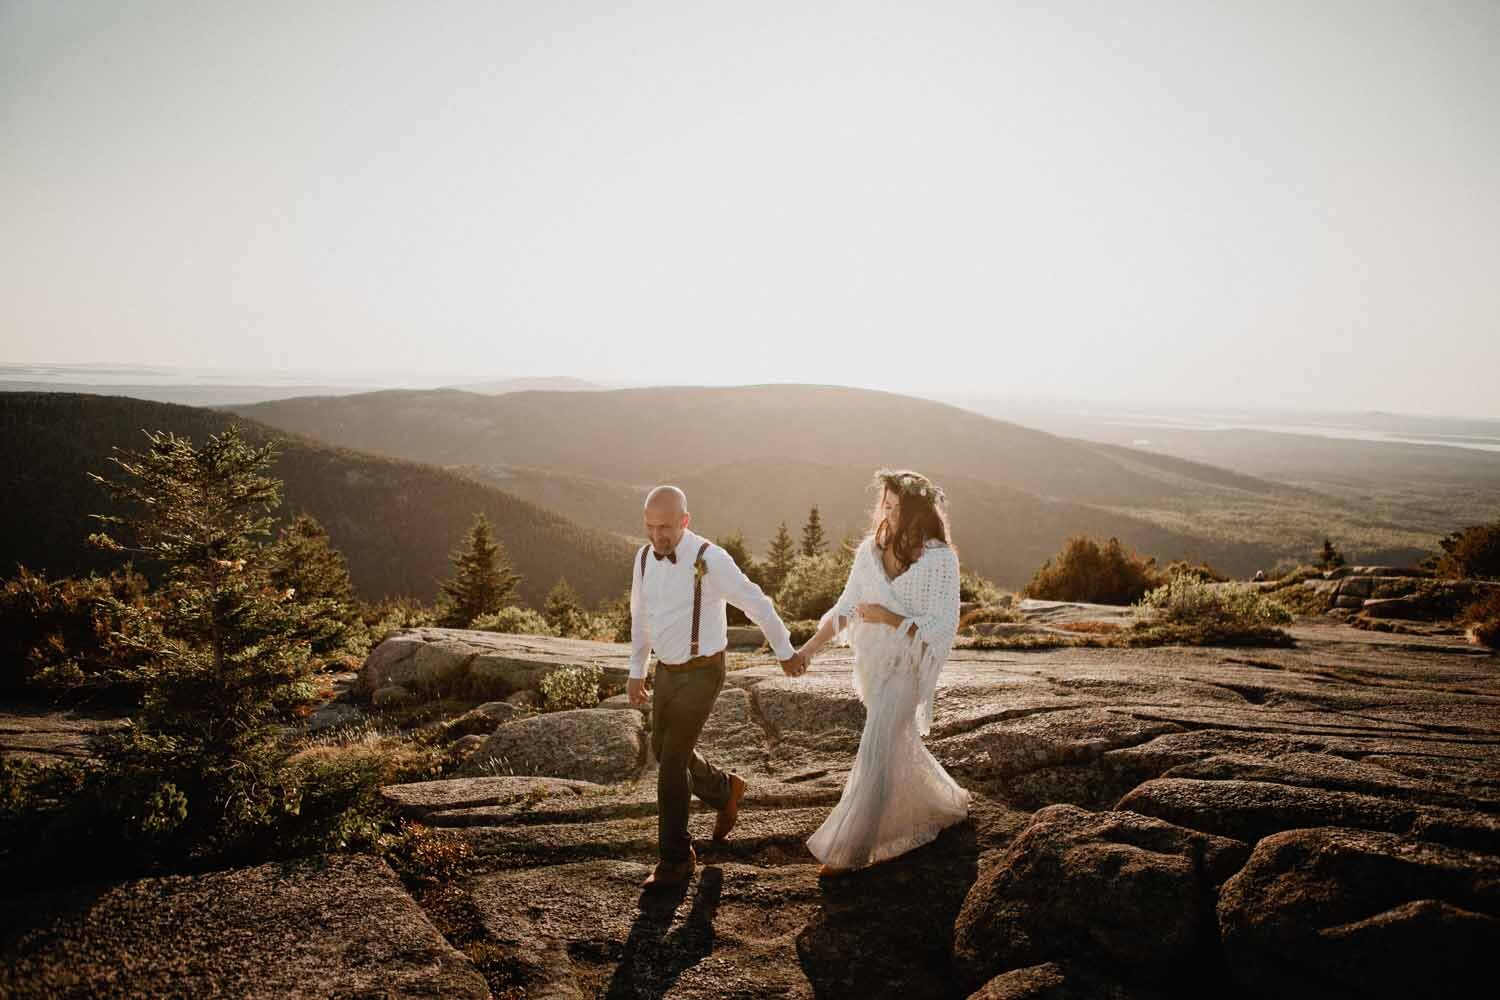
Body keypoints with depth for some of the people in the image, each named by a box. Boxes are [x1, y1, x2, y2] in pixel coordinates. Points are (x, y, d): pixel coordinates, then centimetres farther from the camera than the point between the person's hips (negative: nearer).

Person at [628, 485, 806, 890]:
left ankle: (675, 860, 9)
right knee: (664, 751, 19)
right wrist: (636, 672, 15)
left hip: (702, 674, -7)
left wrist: (786, 651, 0)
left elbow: (757, 604, -12)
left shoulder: (711, 560, -24)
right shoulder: (645, 557, -3)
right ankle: (725, 790, 45)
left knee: (672, 762, -7)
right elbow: (640, 615, 11)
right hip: (667, 671, 7)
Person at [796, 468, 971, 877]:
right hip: (871, 663, 6)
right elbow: (846, 607, 4)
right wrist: (810, 646, -7)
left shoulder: (940, 559, -15)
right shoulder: (870, 550, 0)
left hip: (906, 667, -6)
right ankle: (948, 802, 46)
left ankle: (847, 849, 4)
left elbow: (943, 629, -15)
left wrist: (889, 617, -23)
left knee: (875, 755, -7)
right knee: (901, 747, 21)